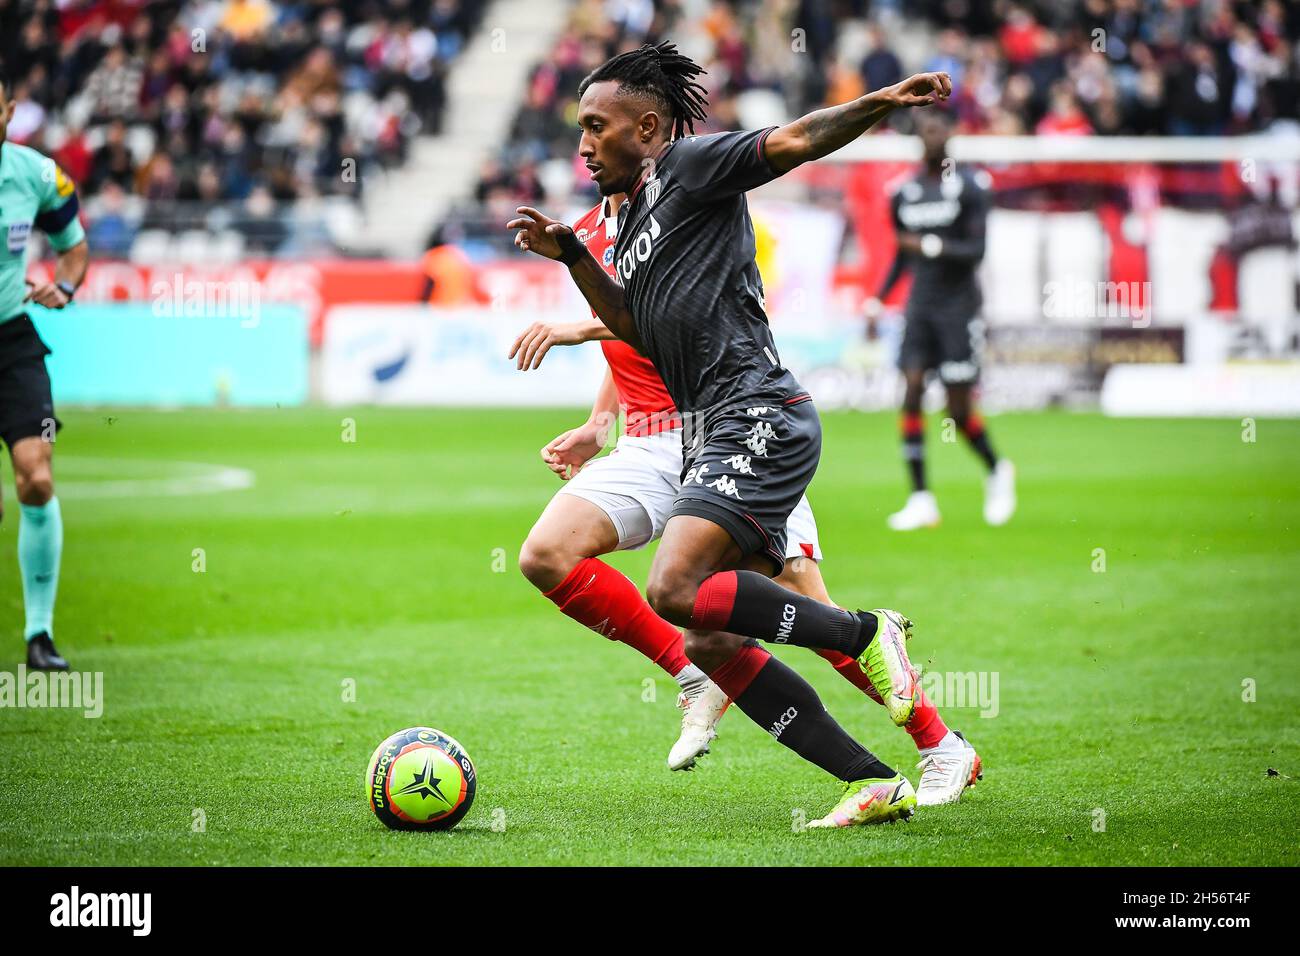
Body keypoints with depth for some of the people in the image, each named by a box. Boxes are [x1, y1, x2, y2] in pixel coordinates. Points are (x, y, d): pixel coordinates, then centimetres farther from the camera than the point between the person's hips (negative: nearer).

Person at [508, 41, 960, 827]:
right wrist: (571, 255, 18)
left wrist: (882, 103, -26)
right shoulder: (633, 217, 24)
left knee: (675, 590, -25)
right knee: (713, 647, 3)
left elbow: (797, 141, -11)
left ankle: (867, 633, -10)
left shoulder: (692, 165, -1)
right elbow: (635, 327, 30)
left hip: (759, 419, -10)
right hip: (717, 437, 10)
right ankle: (876, 784, 4)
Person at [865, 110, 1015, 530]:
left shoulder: (969, 187, -6)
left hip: (959, 305, -4)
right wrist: (877, 301, 13)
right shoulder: (905, 194, 10)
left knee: (959, 410, -3)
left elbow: (976, 251, -11)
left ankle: (997, 471, 26)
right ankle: (920, 499, -6)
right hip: (921, 304, 4)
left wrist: (931, 246, -24)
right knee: (911, 395, -9)